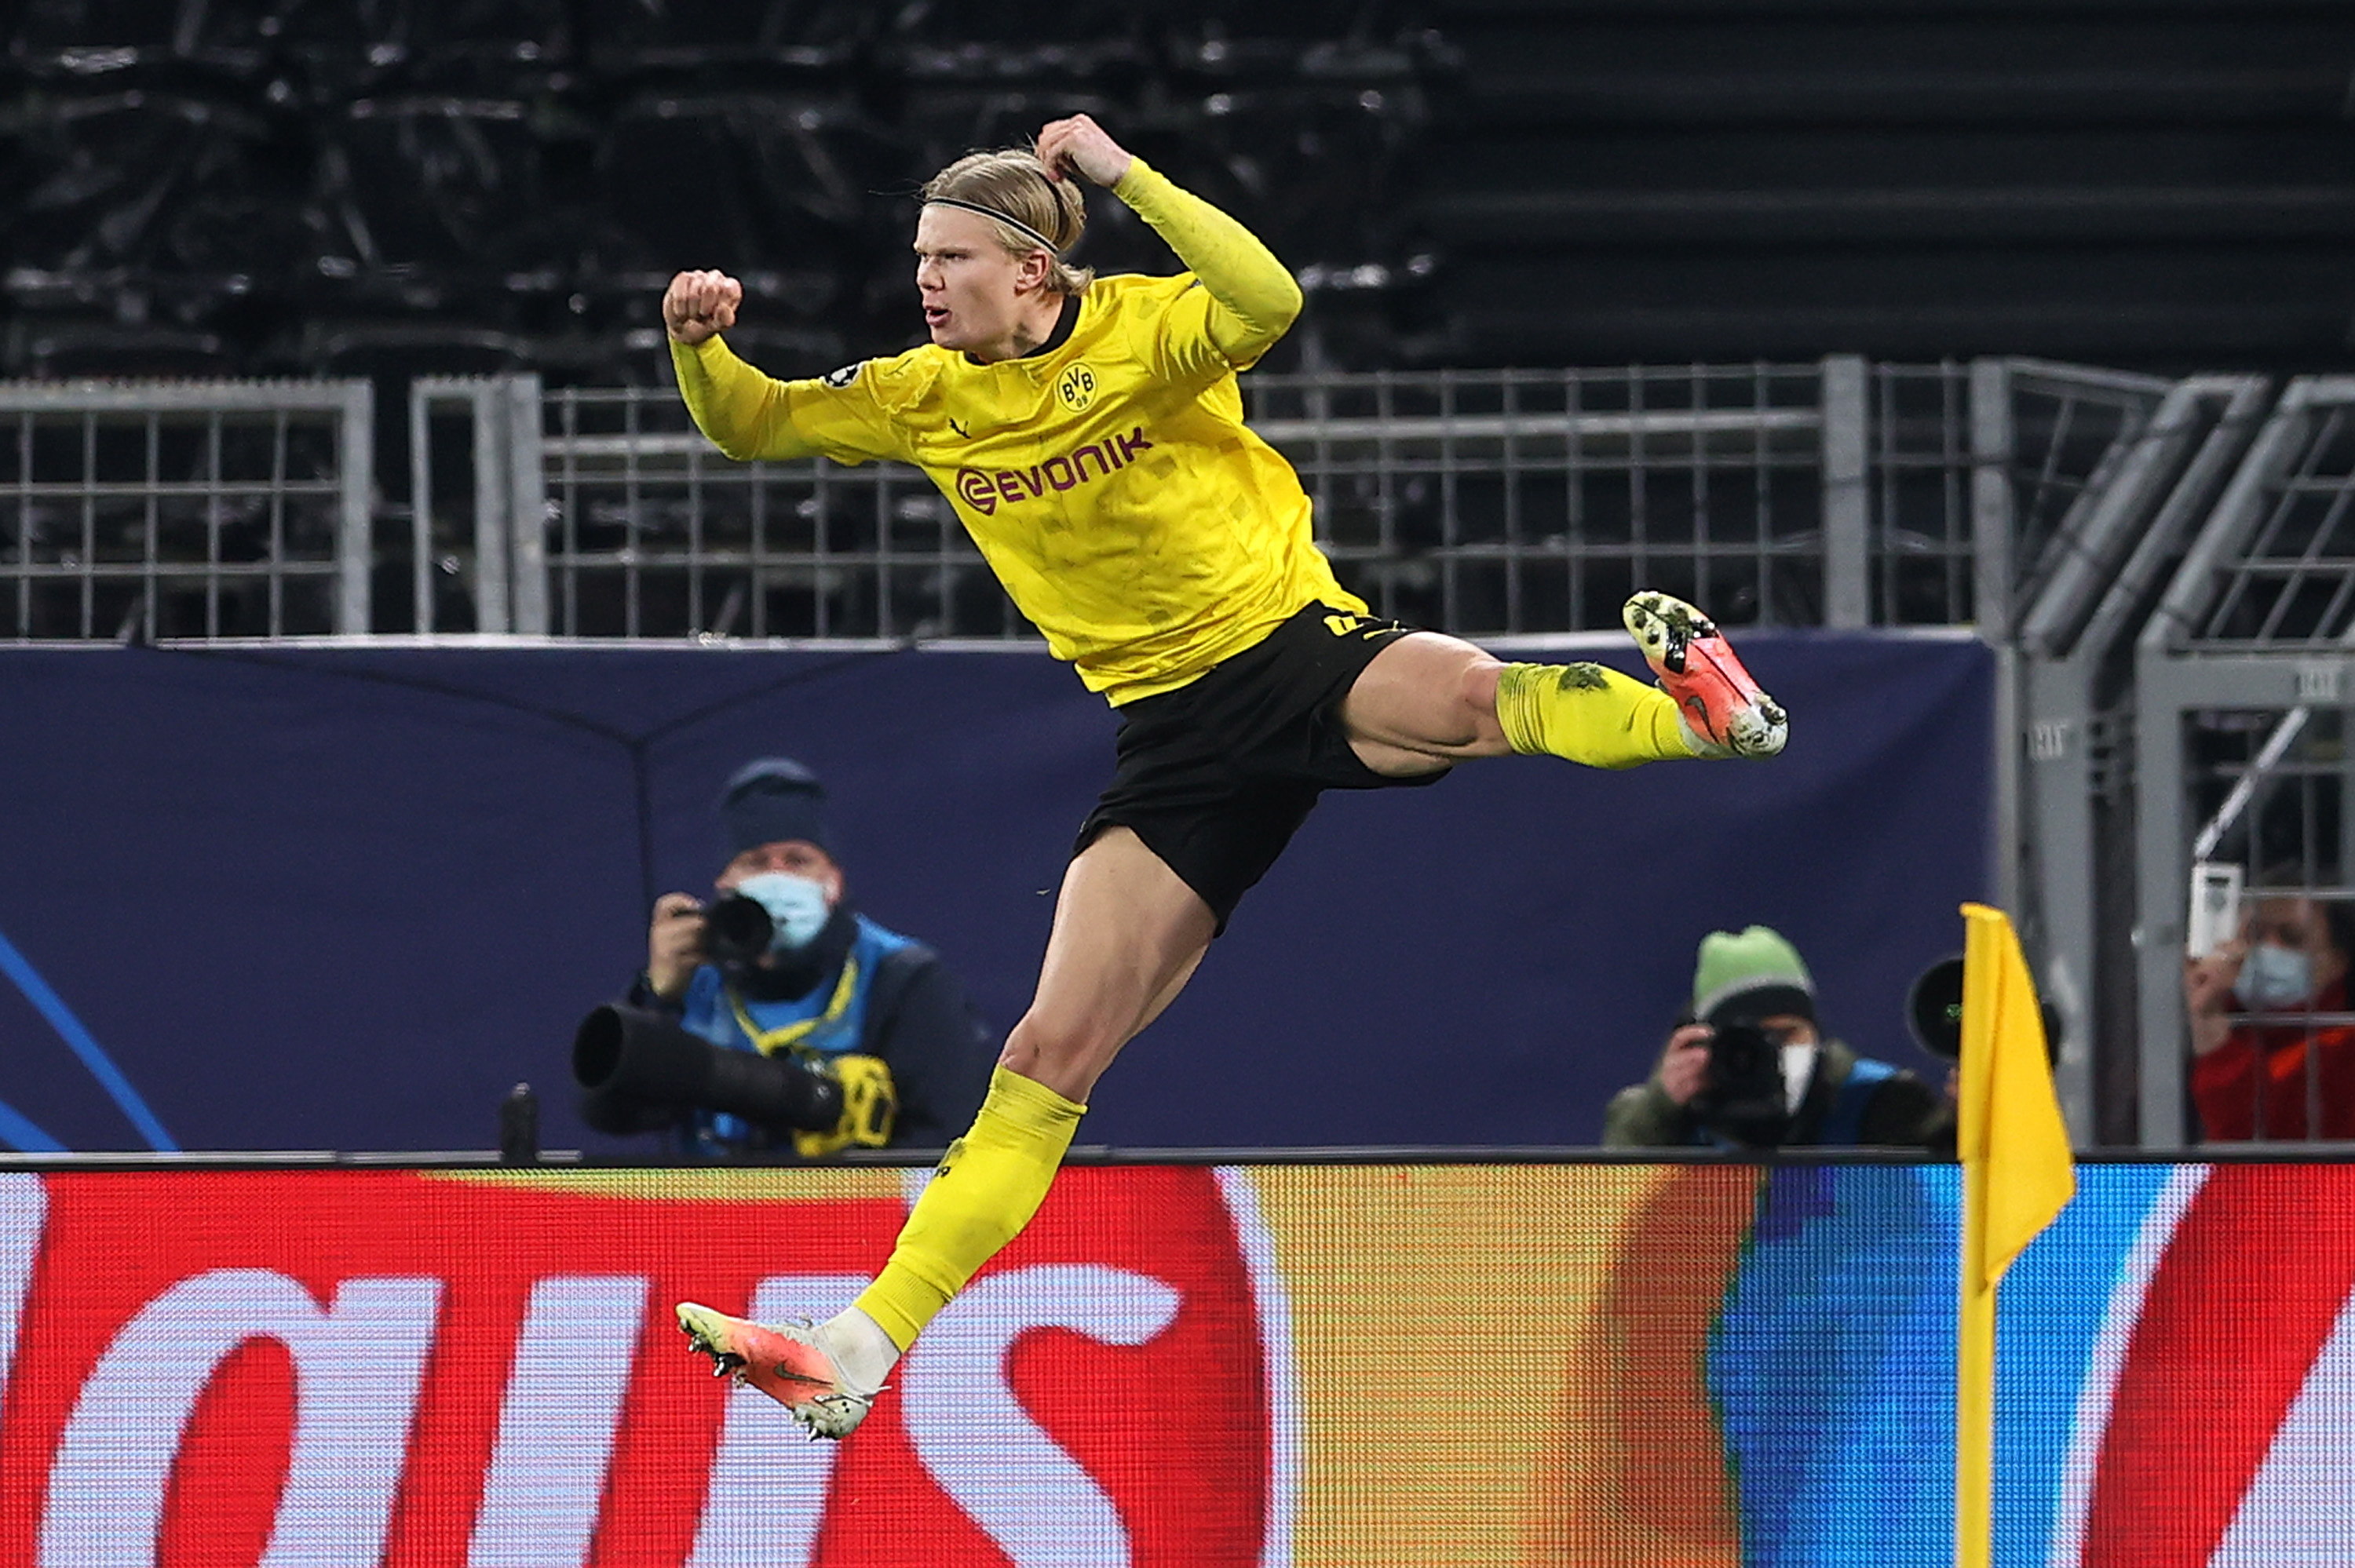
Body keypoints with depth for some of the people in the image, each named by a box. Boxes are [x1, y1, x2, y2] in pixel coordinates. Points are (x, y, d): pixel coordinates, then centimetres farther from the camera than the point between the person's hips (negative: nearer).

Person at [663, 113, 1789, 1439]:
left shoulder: (1137, 330, -9)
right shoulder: (925, 399, 7)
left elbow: (1267, 303, -30)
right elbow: (750, 425, 13)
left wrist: (1125, 174, -32)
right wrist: (702, 344, -8)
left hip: (1299, 644, -4)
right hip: (1174, 727, 4)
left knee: (1467, 696, -43)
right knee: (1051, 1056, -4)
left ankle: (1698, 709, -24)